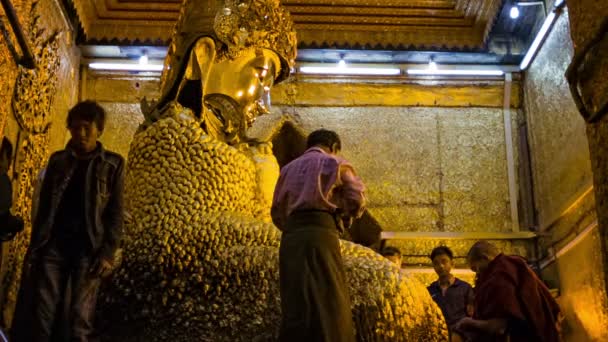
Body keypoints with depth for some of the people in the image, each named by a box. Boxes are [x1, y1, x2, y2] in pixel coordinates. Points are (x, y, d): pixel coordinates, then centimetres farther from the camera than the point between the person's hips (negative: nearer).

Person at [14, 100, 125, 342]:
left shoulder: (112, 164, 5)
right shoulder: (58, 160, 13)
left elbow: (115, 214, 1)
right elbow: (44, 207, 14)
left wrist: (107, 254, -9)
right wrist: (35, 247, 6)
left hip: (88, 248, -2)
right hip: (54, 245, 3)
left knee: (80, 320, -4)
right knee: (41, 317, -2)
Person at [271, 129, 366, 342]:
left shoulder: (288, 168, 24)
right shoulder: (334, 163, 10)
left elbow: (277, 213, 19)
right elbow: (357, 200, 3)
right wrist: (345, 217, 21)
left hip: (291, 237, 5)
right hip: (321, 233, -5)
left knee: (296, 304, 4)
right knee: (328, 304, -6)